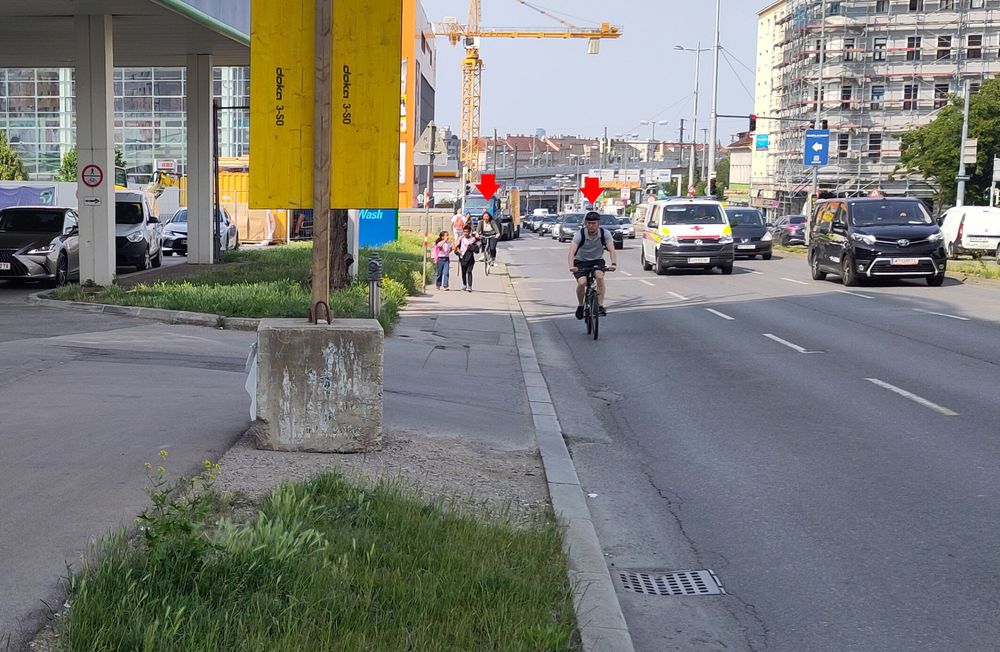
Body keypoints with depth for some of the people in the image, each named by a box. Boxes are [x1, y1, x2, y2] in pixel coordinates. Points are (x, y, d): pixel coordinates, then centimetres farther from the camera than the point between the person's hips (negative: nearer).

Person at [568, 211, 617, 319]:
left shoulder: (605, 234, -15)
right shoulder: (580, 234, -20)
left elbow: (612, 249, -25)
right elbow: (572, 251, -32)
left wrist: (614, 264, -44)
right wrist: (571, 266, -50)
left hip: (597, 261, 1)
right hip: (581, 262, -1)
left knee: (600, 276, -31)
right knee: (582, 283, -25)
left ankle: (600, 306, -23)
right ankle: (580, 305, 4)